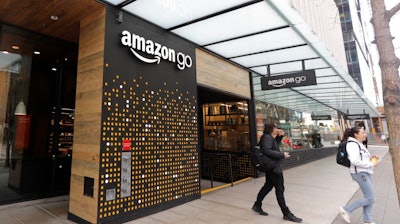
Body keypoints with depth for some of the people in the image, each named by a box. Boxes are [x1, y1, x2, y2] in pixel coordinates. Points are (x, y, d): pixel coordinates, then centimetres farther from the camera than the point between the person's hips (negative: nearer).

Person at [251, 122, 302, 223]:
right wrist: (282, 155, -25)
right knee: (279, 189, 0)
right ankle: (286, 214, 13)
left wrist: (279, 136, 10)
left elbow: (275, 146, 26)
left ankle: (257, 205, 29)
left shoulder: (270, 137, 11)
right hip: (273, 166, -10)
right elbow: (266, 151, -30)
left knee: (268, 186, 18)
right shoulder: (267, 137, -19)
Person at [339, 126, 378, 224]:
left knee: (369, 197, 13)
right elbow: (355, 161, -27)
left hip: (365, 172, 10)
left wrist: (371, 159, 4)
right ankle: (346, 209, 5)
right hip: (360, 173, -10)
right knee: (370, 199, -5)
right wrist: (371, 164, -17)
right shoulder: (352, 144, -17)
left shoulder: (359, 144, 15)